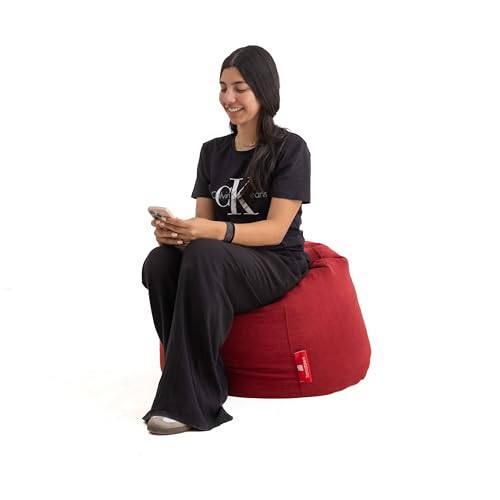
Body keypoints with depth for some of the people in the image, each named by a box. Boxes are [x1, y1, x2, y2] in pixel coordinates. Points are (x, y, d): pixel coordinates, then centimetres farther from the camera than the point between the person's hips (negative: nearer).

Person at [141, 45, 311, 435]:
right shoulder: (212, 151, 13)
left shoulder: (290, 148, -5)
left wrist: (209, 231, -30)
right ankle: (201, 387, -23)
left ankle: (190, 401, -32)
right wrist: (178, 232, -17)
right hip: (220, 261, 5)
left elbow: (275, 230, -14)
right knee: (159, 262, -28)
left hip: (277, 263, -5)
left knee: (202, 255, -37)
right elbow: (202, 221, 8)